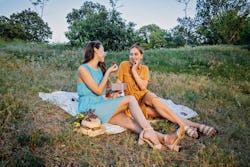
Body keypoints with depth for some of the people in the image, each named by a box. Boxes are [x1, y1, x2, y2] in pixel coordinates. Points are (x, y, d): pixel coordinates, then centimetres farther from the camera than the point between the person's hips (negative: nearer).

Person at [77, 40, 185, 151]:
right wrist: (108, 72, -9)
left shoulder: (100, 68, 18)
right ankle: (148, 131, -31)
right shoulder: (83, 69, -7)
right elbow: (98, 91, -13)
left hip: (101, 105, 7)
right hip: (90, 109, -7)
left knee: (129, 121, -20)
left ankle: (164, 139, -37)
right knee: (130, 99, -21)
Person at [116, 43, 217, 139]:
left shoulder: (144, 68, 5)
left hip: (144, 96, 1)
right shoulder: (124, 65, -1)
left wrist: (134, 71, -13)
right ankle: (190, 126, -31)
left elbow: (143, 87, -9)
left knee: (153, 98, -35)